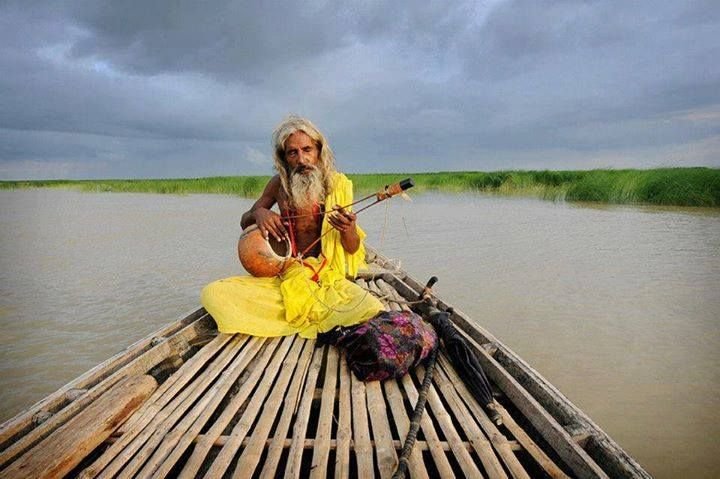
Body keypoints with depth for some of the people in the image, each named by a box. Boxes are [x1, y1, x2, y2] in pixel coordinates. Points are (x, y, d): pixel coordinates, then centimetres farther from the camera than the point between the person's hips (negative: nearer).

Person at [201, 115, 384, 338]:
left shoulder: (337, 184, -3)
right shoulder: (279, 184, 2)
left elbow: (353, 250, 0)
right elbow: (244, 223, 16)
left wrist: (348, 230, -23)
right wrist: (258, 213, -7)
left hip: (327, 278, -1)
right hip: (283, 277, 2)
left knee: (374, 311, -29)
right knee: (212, 294, -18)